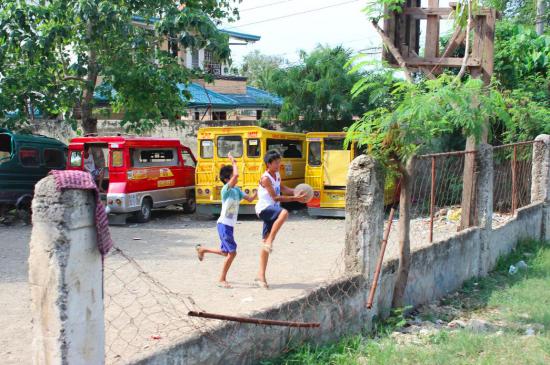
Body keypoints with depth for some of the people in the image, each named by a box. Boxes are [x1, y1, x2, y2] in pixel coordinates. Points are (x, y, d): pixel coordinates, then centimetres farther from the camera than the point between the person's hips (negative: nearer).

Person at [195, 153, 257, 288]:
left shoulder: (237, 190, 7)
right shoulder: (226, 189, -17)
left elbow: (250, 199, 7)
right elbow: (236, 175, -32)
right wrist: (233, 161, -19)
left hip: (230, 225, 9)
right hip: (224, 225, -9)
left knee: (226, 252, 18)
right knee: (232, 252, -8)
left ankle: (202, 249, 37)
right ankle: (222, 280, 3)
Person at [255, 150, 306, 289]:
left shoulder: (277, 175, 12)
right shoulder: (266, 178, -15)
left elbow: (283, 189, 28)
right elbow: (275, 197, -19)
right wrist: (295, 198, -21)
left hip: (272, 210, 8)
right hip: (264, 209, -8)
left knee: (265, 244, 7)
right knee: (284, 212, -38)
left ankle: (261, 275, 10)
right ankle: (269, 241, -26)